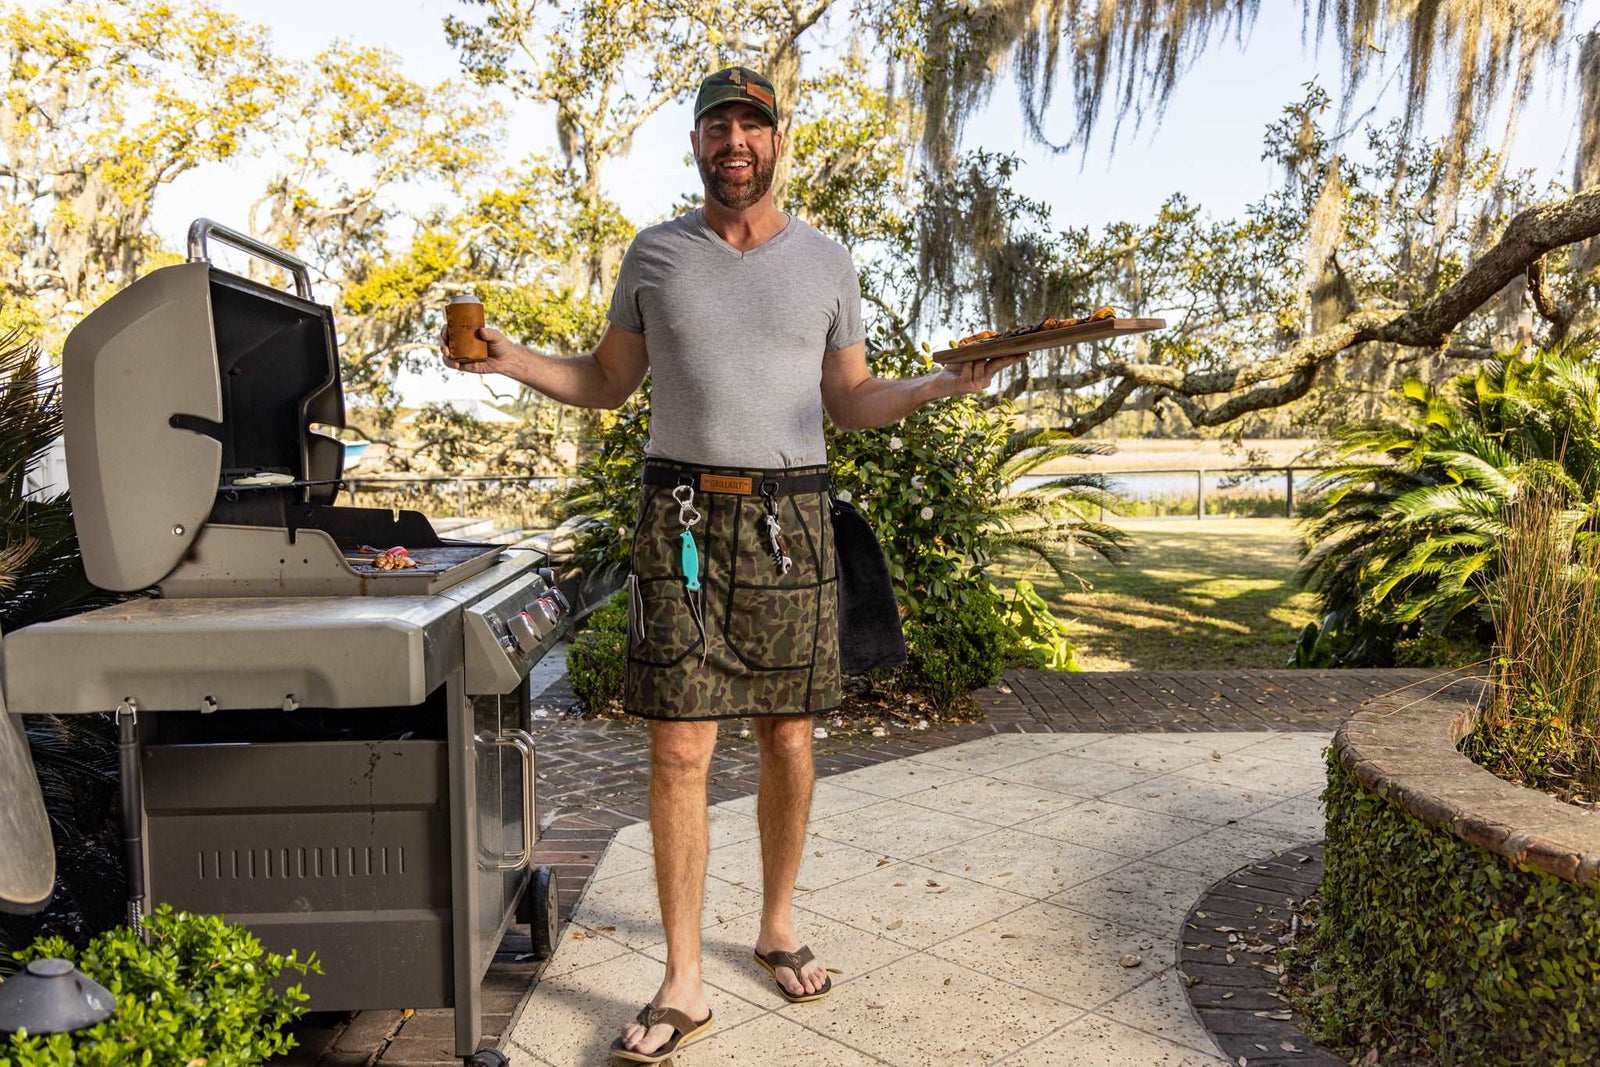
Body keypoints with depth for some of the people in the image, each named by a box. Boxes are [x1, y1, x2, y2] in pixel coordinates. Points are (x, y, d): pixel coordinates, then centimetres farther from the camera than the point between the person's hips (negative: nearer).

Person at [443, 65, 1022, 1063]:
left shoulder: (826, 260, 9)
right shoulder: (656, 253, 8)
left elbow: (850, 401, 11)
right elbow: (607, 381, 14)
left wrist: (942, 384, -6)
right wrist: (508, 358, -1)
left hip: (790, 515, 1)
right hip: (683, 513, -1)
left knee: (788, 737, 8)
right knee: (681, 751, -4)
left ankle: (780, 925, 31)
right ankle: (684, 986, 8)